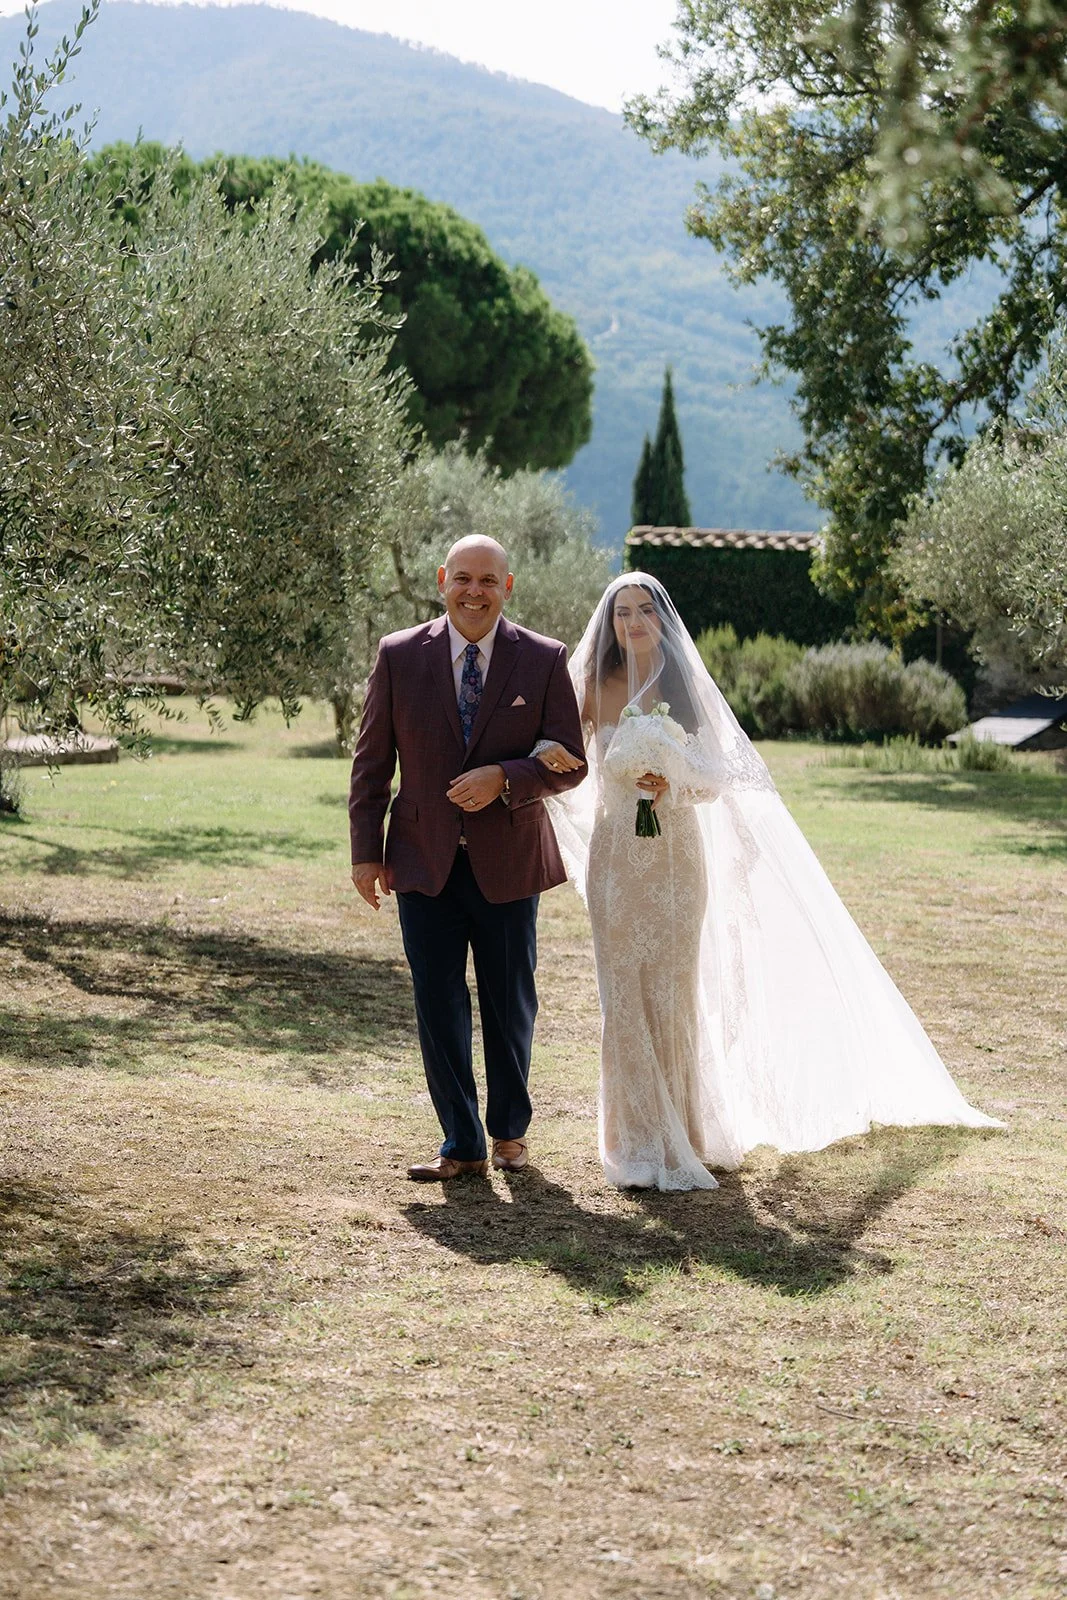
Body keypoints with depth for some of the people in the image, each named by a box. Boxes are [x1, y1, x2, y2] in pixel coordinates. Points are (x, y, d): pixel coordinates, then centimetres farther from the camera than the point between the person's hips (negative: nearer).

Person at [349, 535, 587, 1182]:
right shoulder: (399, 656, -1)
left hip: (508, 863, 0)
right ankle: (462, 1144, 12)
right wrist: (367, 851, 0)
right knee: (438, 1006, 1)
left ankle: (510, 1129, 32)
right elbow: (372, 762, 4)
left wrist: (503, 778, -20)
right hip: (425, 862, 0)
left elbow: (571, 763, -4)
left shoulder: (544, 660, -3)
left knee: (511, 1004, 13)